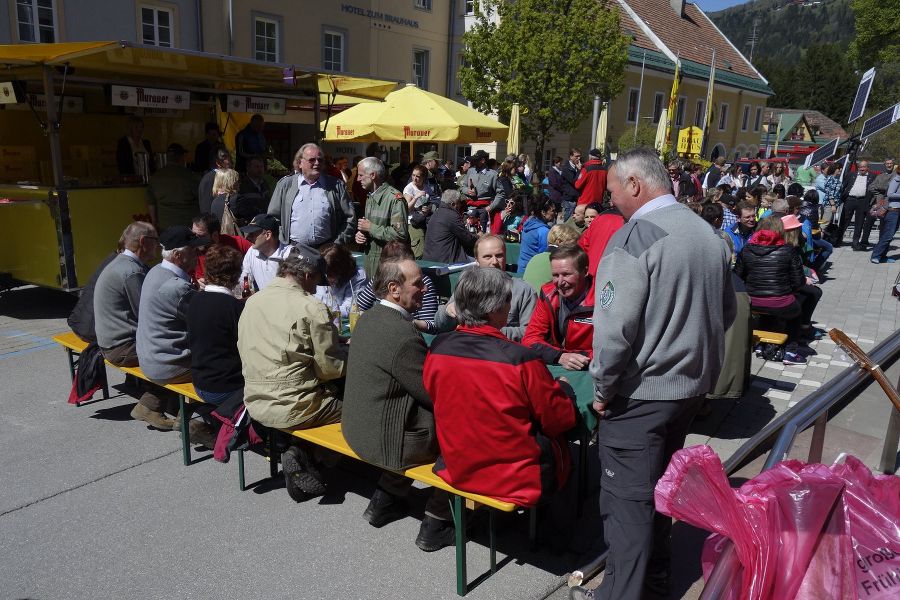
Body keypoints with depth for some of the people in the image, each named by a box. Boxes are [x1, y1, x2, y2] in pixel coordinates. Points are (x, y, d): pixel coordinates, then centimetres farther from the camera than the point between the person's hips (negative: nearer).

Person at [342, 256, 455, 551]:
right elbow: (434, 394, -18)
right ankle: (436, 523, 14)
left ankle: (384, 500, 28)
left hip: (358, 427, 9)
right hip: (384, 439, -9)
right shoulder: (402, 334, -26)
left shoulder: (369, 318, 2)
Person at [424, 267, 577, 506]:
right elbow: (561, 419, -12)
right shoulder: (521, 360, -25)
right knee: (561, 441, 22)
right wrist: (559, 388, 9)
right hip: (517, 481, -5)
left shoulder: (437, 349, -10)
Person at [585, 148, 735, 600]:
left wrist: (602, 388, -11)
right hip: (692, 384, 8)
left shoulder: (635, 236, -19)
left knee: (626, 499, 3)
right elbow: (725, 313, 15)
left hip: (641, 391, -8)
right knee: (660, 484, 23)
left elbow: (615, 326, -23)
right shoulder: (709, 234, 5)